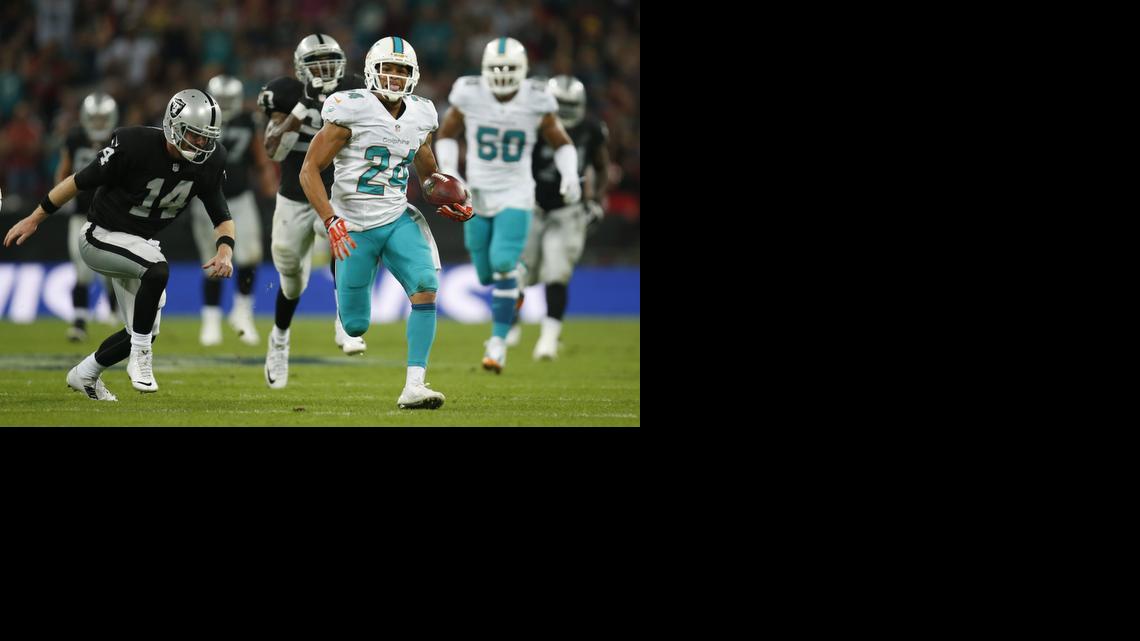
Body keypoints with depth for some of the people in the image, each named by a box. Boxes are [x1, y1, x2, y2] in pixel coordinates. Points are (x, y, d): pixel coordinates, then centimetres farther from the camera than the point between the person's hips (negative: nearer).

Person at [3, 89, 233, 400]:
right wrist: (34, 219, -7)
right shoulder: (134, 144, -27)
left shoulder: (209, 161, -11)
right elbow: (82, 180, -15)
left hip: (138, 244, 7)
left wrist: (225, 250, -24)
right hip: (101, 237, -7)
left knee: (144, 332, 7)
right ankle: (140, 357, -20)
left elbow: (221, 217, -2)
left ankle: (85, 374, 33)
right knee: (158, 269, -35)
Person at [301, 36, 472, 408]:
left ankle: (413, 386, -22)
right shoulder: (353, 111, -12)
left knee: (426, 288, -22)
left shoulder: (419, 117, 6)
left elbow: (428, 174, 23)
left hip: (399, 220, 4)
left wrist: (451, 204, 3)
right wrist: (331, 222, -20)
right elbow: (309, 170, -10)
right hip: (355, 227, -4)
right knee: (355, 327, 0)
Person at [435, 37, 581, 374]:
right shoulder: (469, 96, -10)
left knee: (502, 264, -19)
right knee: (487, 275, 8)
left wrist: (570, 176, -15)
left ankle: (498, 341, -9)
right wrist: (449, 172, -9)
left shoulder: (536, 102, -10)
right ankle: (516, 278, 45)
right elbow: (446, 135, 6)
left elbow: (562, 144, 3)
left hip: (515, 197, -2)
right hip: (477, 194, 2)